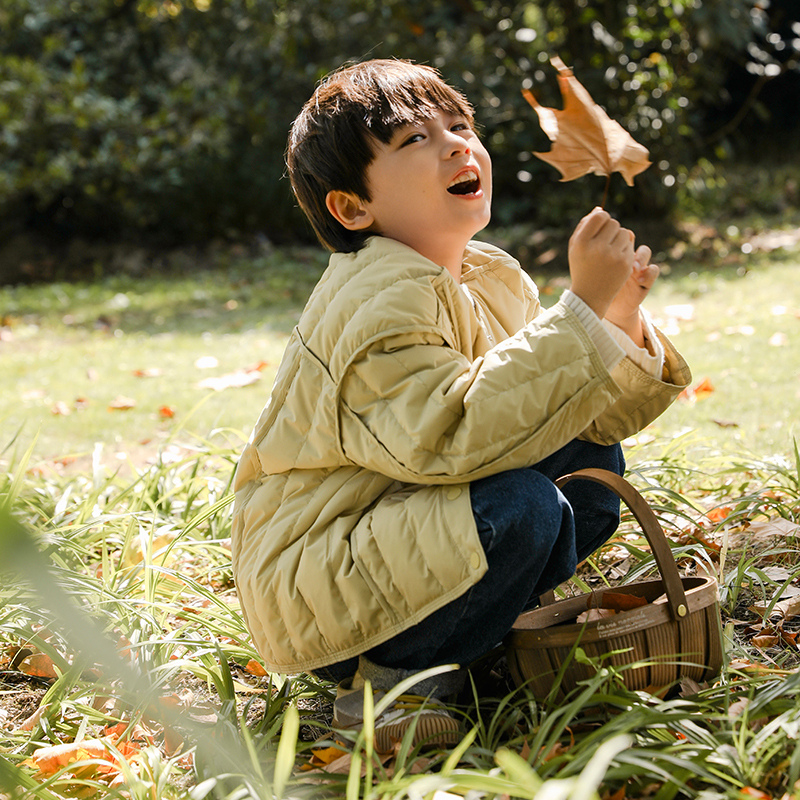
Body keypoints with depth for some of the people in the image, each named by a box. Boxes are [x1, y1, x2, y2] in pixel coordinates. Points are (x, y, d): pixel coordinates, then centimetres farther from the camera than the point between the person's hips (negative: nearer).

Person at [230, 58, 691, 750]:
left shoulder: (496, 280, 5)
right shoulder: (379, 302, -22)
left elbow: (584, 418, 6)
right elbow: (458, 437, -36)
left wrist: (620, 324, -13)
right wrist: (582, 309, -33)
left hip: (404, 533, 9)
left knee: (590, 458, 2)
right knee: (521, 505, -29)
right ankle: (387, 683, -10)